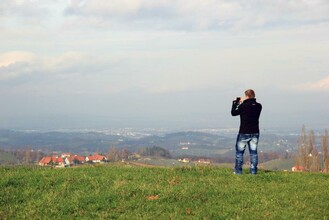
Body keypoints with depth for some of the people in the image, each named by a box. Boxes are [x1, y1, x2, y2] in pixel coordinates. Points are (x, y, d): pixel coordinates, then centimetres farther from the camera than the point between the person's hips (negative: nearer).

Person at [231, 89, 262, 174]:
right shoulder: (258, 106, -1)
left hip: (244, 133, -4)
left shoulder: (243, 106, -16)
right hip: (255, 132, 4)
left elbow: (233, 113, -3)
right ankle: (253, 170, 8)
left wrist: (235, 103, 9)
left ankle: (238, 170, 7)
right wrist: (243, 103, 17)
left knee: (239, 152, 7)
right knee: (253, 152, 9)